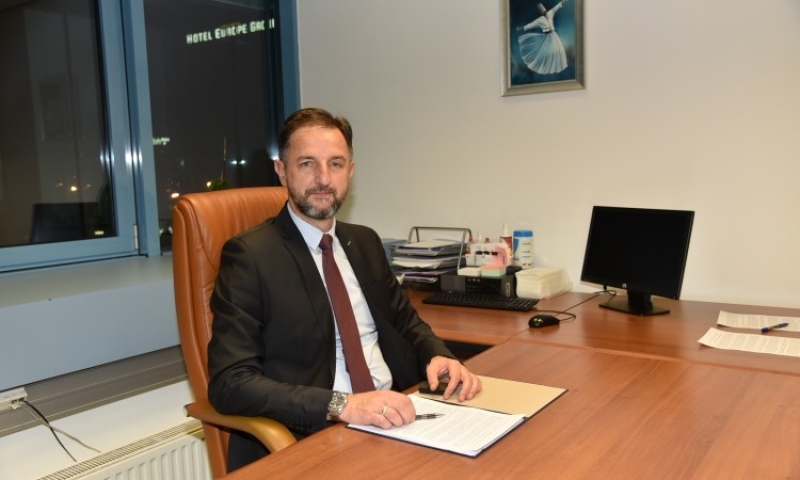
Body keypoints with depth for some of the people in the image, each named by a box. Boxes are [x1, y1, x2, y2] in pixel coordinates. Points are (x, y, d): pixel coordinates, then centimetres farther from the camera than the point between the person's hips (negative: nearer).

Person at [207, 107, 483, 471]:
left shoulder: (365, 242, 11)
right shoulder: (249, 255, -8)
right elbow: (230, 383, -14)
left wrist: (438, 357, -1)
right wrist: (342, 405, -25)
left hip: (393, 418, 7)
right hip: (311, 439, -6)